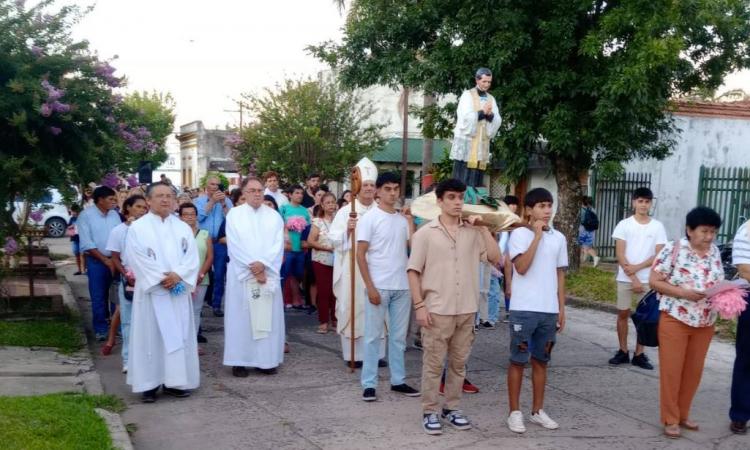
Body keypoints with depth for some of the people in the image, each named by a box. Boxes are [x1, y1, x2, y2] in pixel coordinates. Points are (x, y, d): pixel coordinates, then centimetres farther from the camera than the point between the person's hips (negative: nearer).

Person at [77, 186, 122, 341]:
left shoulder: (114, 214, 6)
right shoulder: (86, 215, -7)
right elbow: (86, 244, -11)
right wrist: (105, 260, -13)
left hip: (115, 260, 4)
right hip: (96, 261, -4)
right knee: (99, 297, 4)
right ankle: (100, 329, 14)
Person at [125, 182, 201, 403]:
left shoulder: (183, 227, 11)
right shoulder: (138, 227, 0)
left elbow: (192, 257, 3)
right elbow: (138, 259, -9)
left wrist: (178, 275, -14)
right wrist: (161, 278, -15)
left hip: (179, 291, 4)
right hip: (152, 291, -4)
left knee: (179, 335, 5)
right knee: (151, 336, -1)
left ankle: (175, 381, 12)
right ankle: (149, 384, 5)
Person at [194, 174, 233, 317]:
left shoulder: (226, 201, 5)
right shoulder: (199, 200, 4)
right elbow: (200, 217, -12)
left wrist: (223, 204, -17)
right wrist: (212, 201, -15)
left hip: (220, 242, 0)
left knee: (219, 275, 2)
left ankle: (216, 305, 10)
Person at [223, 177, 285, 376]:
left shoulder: (274, 216, 7)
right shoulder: (234, 215, 1)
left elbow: (278, 245, -1)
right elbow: (235, 246, -7)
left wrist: (263, 265, -15)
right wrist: (253, 268, -14)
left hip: (269, 274, 2)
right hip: (242, 274, -2)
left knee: (268, 316, 3)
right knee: (241, 316, 0)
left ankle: (267, 359, 10)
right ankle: (240, 361, 6)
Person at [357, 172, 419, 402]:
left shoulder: (403, 218, 9)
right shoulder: (370, 218, -6)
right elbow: (360, 254, -9)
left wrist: (410, 221, -3)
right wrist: (370, 286, -14)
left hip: (402, 287, 5)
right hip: (378, 287, -5)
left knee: (399, 336, 12)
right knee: (373, 336, 1)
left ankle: (398, 380, 22)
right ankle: (369, 384, 9)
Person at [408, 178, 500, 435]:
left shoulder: (473, 232, 5)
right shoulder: (426, 233, -4)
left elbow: (495, 258, -1)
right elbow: (413, 271, -4)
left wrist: (484, 228, -4)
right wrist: (419, 305, -11)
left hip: (466, 310, 4)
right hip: (437, 310, -4)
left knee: (458, 363, 13)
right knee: (433, 364, 4)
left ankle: (451, 408, 26)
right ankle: (430, 412, 15)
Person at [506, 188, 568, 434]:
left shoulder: (559, 238, 9)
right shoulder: (519, 234, -7)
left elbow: (560, 275, 14)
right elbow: (521, 267, -19)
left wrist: (561, 308, 10)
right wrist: (537, 236, -18)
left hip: (549, 310, 5)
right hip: (524, 309, -5)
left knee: (541, 361, 13)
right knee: (518, 361, 4)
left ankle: (538, 411, 24)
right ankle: (515, 412, 13)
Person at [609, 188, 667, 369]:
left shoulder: (657, 226, 2)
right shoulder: (624, 224, -1)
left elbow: (659, 255, -2)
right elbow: (620, 254, -5)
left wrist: (637, 267, -14)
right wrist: (633, 278, -11)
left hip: (648, 279, 1)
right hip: (625, 278, 0)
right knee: (623, 314, 4)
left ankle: (639, 354, 13)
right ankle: (623, 352, 15)